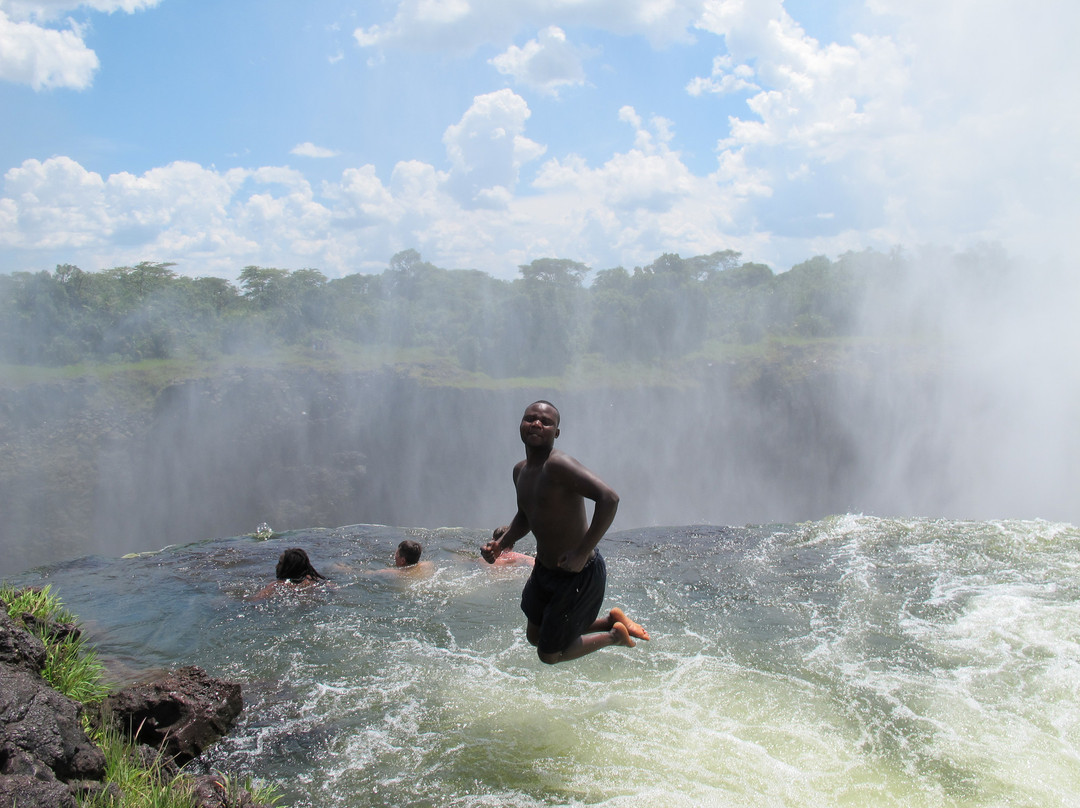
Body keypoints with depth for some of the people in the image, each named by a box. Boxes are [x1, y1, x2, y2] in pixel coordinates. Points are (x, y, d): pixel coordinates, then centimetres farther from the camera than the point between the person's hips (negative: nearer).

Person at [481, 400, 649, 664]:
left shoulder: (557, 465, -26)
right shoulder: (520, 471, 3)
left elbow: (609, 498, -36)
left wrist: (583, 552, -32)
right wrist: (501, 544, 2)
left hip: (579, 574, -9)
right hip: (543, 569, 9)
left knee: (549, 654, 5)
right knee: (535, 636, 26)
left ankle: (614, 636, 27)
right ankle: (612, 619, 36)